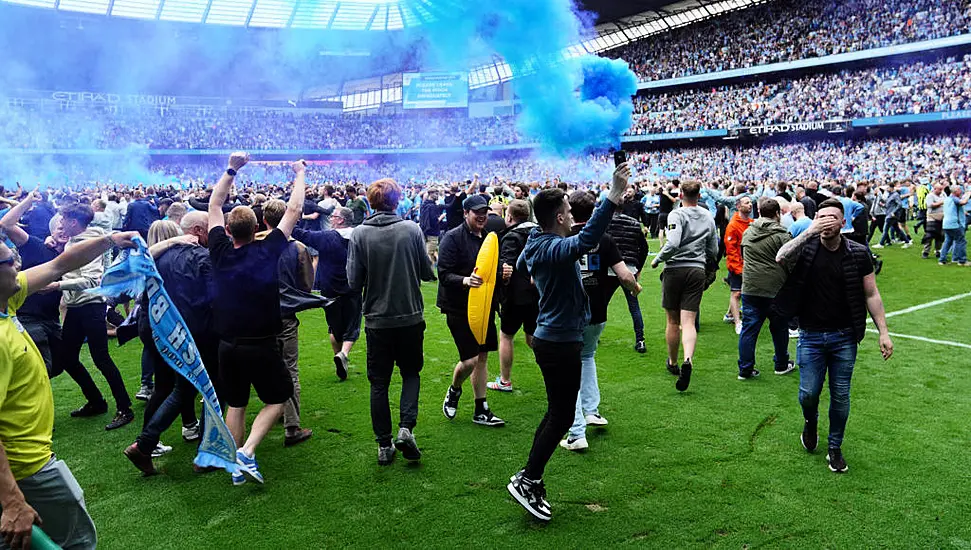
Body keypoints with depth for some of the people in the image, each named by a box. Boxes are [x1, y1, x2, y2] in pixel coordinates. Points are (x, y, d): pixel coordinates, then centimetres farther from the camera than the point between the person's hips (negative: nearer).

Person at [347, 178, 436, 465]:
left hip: (377, 319, 0)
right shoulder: (412, 229, -8)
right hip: (410, 316, 0)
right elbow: (427, 273, -3)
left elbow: (354, 283, -8)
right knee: (411, 372, 18)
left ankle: (384, 445, 16)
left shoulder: (360, 234, -8)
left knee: (379, 382, 11)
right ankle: (406, 427, 0)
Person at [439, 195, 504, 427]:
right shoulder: (452, 238, -11)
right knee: (470, 359, -9)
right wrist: (465, 280, -34)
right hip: (459, 309, -7)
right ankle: (454, 390, 24)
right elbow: (444, 274, -17)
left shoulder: (489, 238, 10)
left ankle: (481, 411, 21)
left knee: (482, 357, 11)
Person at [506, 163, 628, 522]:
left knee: (556, 412, 18)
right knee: (561, 416, 0)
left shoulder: (535, 246, 7)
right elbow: (587, 239, -44)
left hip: (549, 339, 10)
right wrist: (614, 195, -48)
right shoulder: (556, 249, -23)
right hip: (561, 342, -10)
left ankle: (531, 480, 25)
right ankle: (526, 481, 7)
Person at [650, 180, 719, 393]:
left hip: (675, 269, -3)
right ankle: (688, 360, -26)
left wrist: (657, 259, -7)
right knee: (688, 321, -2)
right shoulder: (709, 217, 10)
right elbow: (713, 251, 14)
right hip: (697, 271, 3)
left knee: (673, 321, 11)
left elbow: (672, 244, -22)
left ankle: (673, 363, 26)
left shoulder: (677, 215, -8)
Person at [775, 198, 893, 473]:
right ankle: (810, 423, 38)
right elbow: (781, 257, -27)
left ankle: (835, 448, 27)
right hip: (811, 336, 0)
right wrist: (810, 231, -30)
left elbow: (871, 294, 1)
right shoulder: (806, 247, -5)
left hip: (844, 337, 1)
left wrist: (884, 332, -3)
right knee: (808, 393, 4)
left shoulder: (858, 253, -3)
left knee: (840, 396, 8)